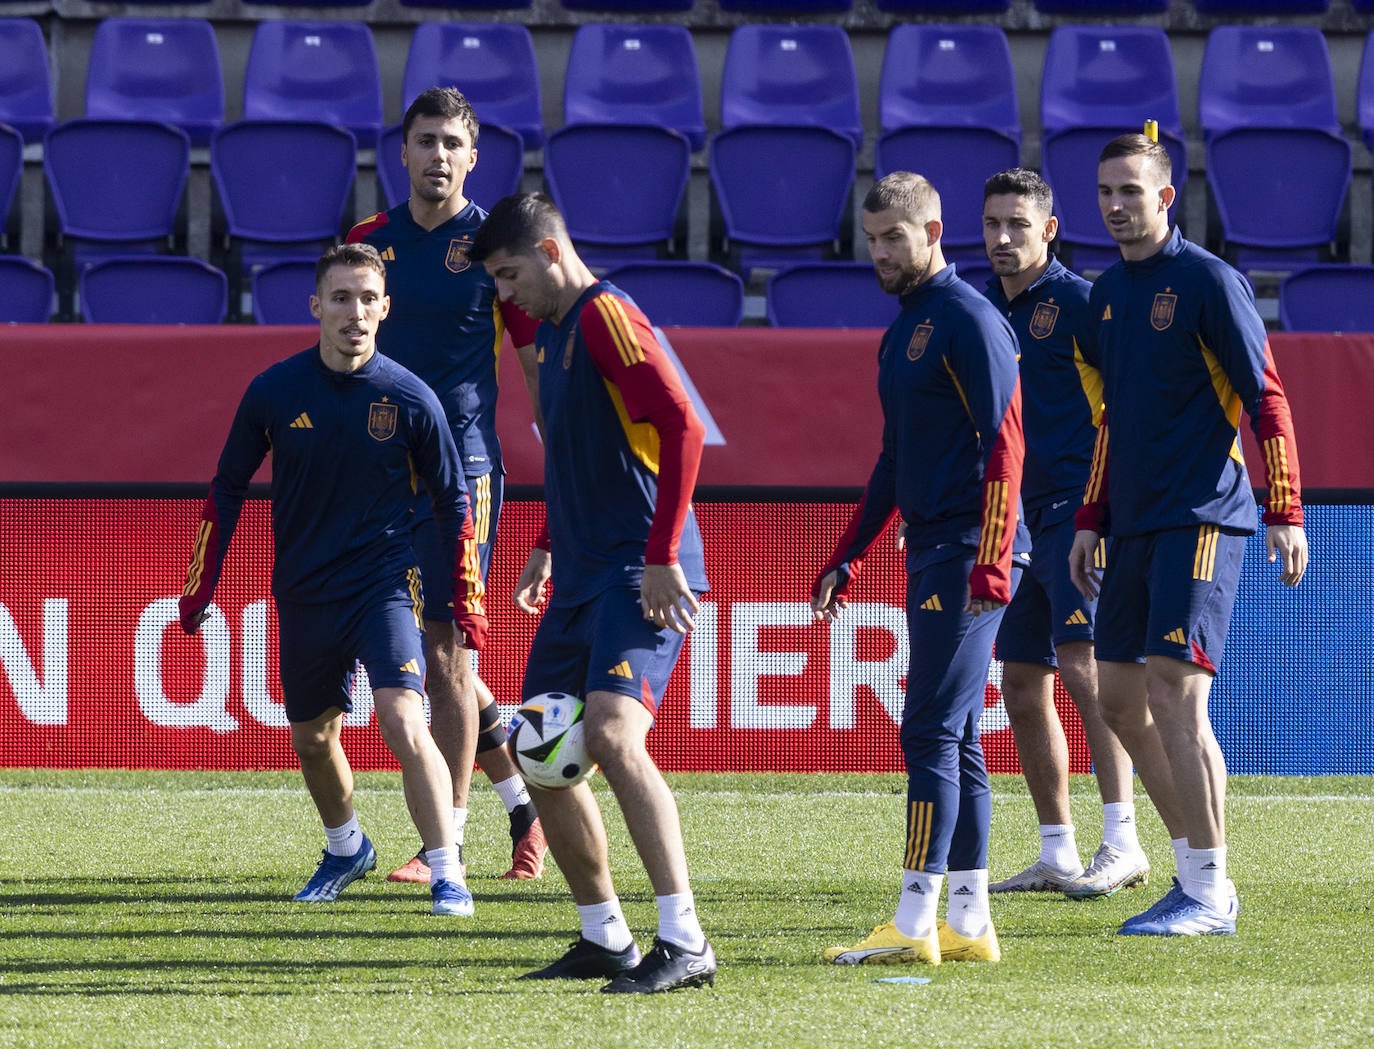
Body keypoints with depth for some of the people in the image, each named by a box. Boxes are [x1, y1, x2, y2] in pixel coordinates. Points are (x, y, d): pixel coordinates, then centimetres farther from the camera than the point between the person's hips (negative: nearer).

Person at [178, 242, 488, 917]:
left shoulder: (410, 399, -9)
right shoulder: (274, 392, -5)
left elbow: (452, 501, 2)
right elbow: (228, 487, 7)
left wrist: (467, 601, 3)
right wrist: (199, 586, 7)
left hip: (384, 583, -3)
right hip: (303, 595, 3)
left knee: (403, 721, -22)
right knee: (311, 738, 16)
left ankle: (446, 875, -16)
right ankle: (346, 849, 43)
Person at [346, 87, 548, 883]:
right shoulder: (368, 243, 9)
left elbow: (542, 366, -1)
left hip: (463, 466, -5)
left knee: (443, 653, -6)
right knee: (420, 651, 9)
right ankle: (525, 800, 25)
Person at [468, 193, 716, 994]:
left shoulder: (604, 316, -12)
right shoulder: (553, 329, 18)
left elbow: (683, 429, -22)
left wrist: (661, 557, -24)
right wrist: (548, 546, 28)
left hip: (641, 576, -10)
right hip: (582, 579, 10)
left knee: (612, 733, -25)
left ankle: (686, 943, -26)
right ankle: (606, 940, 19)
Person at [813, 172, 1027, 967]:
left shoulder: (969, 320, -10)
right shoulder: (903, 332, 19)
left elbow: (1004, 441, -16)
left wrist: (992, 560, -23)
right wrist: (848, 557, 22)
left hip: (968, 549, -9)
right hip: (931, 549, 9)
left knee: (932, 735, -11)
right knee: (955, 742, 9)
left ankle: (915, 925, -12)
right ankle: (969, 924, 11)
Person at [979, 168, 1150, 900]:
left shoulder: (1079, 303, -7)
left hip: (1078, 510, -8)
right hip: (1019, 520, 8)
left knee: (1082, 664, -18)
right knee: (1022, 686, 7)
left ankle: (1122, 842, -19)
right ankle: (1056, 855, 13)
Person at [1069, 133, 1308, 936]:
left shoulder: (1207, 281, -8)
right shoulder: (1109, 293, 15)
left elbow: (1267, 399, -11)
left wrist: (1285, 512, -17)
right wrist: (1092, 522, 21)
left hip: (1201, 521, -8)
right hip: (1136, 527, 8)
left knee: (1174, 691, -14)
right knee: (1120, 694, 7)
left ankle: (1210, 895, -10)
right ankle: (1197, 871, 17)